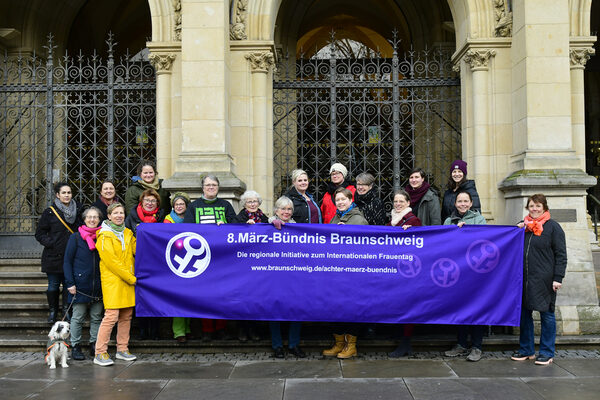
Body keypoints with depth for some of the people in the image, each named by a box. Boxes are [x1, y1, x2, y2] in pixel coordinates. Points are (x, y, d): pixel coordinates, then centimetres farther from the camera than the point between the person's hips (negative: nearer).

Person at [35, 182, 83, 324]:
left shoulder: (78, 210, 6)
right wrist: (50, 243, -11)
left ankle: (66, 310, 20)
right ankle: (53, 311, 20)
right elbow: (39, 233, 1)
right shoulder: (49, 212, -2)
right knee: (53, 285, 4)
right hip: (54, 256, -2)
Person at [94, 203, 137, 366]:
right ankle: (100, 353, -6)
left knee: (126, 316, 9)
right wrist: (131, 278, -12)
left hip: (128, 281, 7)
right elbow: (111, 261, -12)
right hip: (112, 280, -7)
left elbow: (136, 250, 6)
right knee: (111, 316, -12)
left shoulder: (128, 233, 16)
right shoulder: (105, 236, -6)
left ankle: (122, 349, 20)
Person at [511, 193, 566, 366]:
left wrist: (558, 278, -12)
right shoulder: (522, 225, 13)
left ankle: (547, 352, 13)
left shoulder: (553, 227, -2)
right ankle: (526, 349, 23)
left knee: (546, 313, 3)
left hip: (544, 279, -5)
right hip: (523, 278, 5)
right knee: (524, 313, 10)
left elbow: (561, 255, -5)